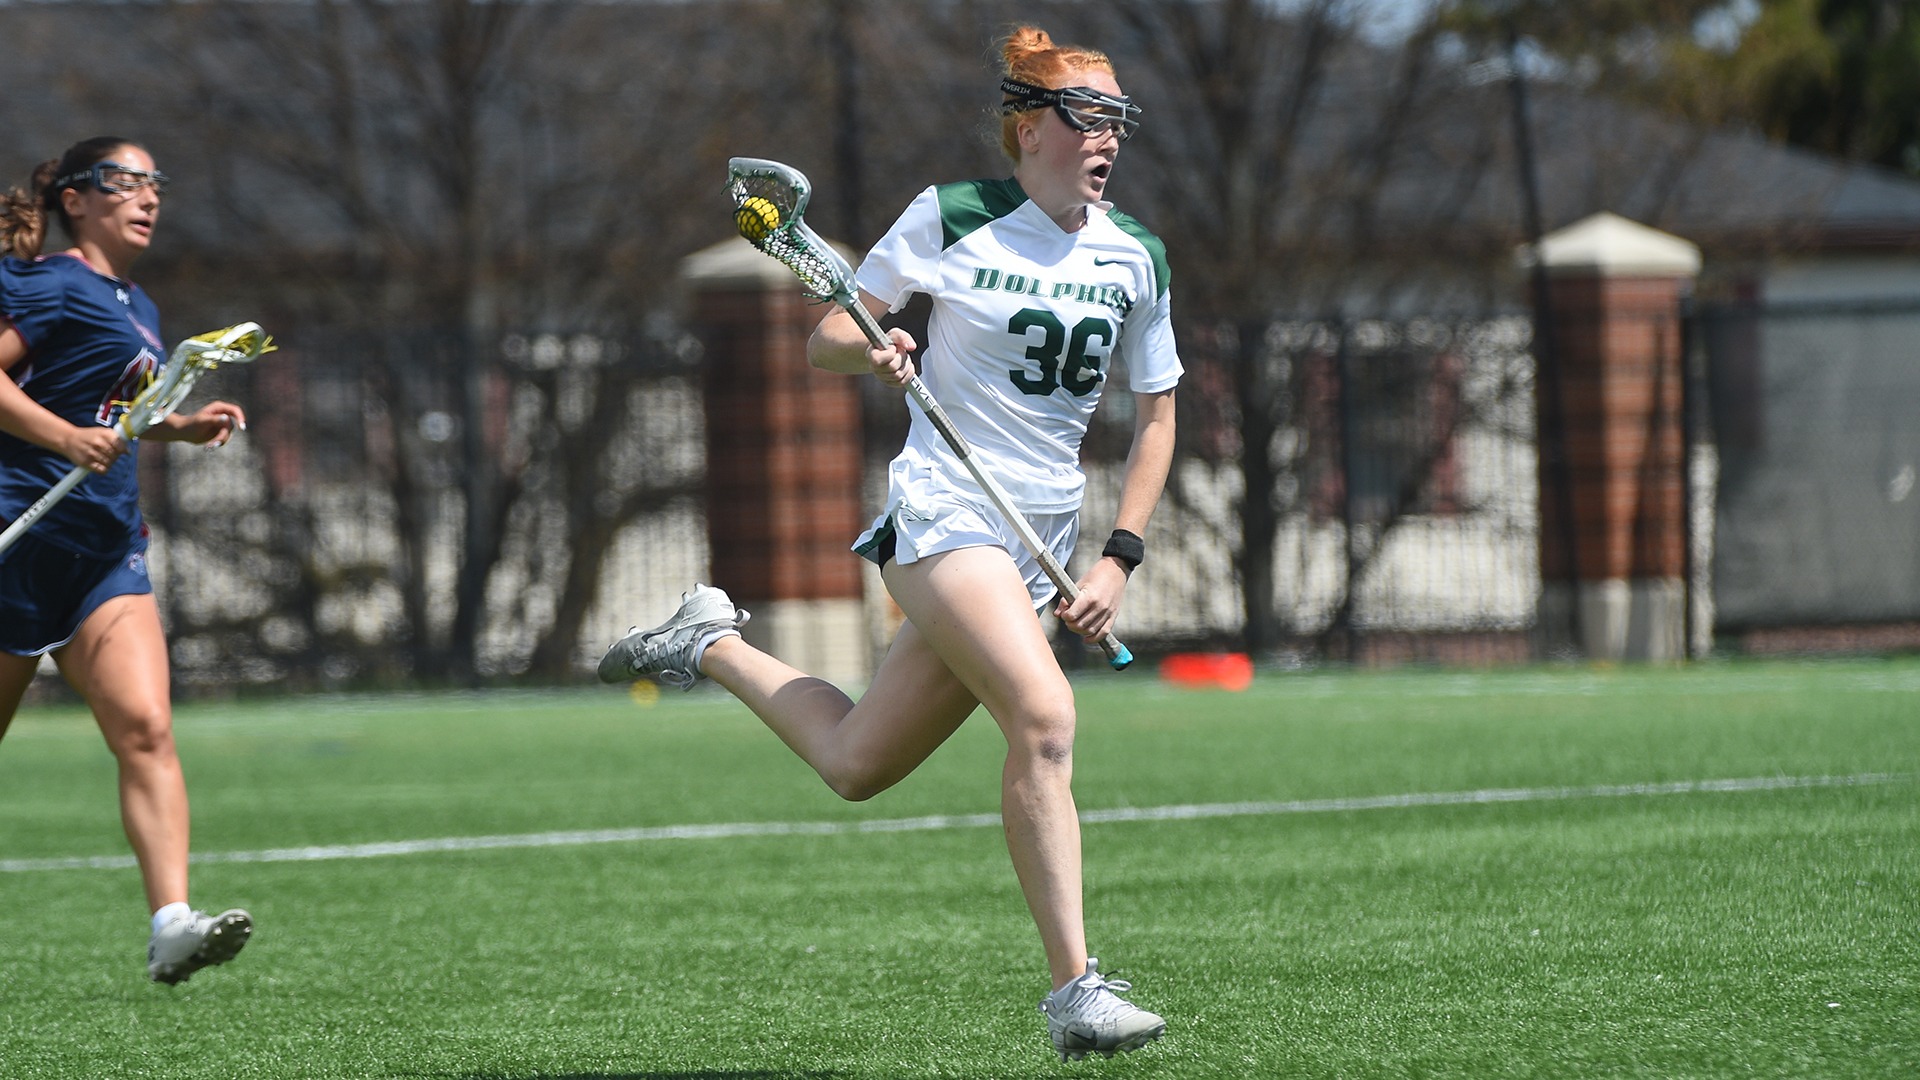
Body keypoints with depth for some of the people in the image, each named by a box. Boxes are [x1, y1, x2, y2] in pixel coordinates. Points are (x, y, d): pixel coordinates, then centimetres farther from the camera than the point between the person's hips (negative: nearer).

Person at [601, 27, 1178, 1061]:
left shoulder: (1135, 257, 6)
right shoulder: (951, 216, -5)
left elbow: (1154, 417, 14)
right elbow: (828, 336, 2)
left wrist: (1119, 559, 3)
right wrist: (868, 347, -22)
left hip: (1043, 535, 6)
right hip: (943, 509, -6)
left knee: (855, 763, 9)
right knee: (1043, 715, -28)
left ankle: (714, 644, 34)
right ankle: (1073, 990, -26)